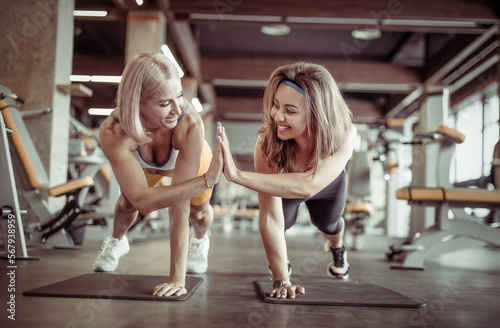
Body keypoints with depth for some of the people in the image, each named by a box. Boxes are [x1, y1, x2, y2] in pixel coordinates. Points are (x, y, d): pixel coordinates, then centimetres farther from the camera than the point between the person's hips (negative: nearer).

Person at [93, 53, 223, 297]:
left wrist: (178, 279, -45)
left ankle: (200, 241, 36)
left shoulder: (190, 124, -47)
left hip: (189, 158, -1)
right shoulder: (112, 133, -43)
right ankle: (116, 241, 36)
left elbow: (180, 206, -45)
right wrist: (207, 180, -60)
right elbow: (142, 201, -50)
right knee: (128, 202, -4)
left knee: (197, 211, -4)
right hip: (142, 163, 1)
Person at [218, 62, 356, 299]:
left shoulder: (344, 134, -47)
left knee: (327, 224, 22)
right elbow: (270, 219, -43)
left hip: (328, 182, 1)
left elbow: (308, 186, -63)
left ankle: (337, 246, 62)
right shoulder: (267, 143, -47)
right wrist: (281, 281, -45)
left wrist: (237, 175, -70)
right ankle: (280, 256, 26)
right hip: (286, 184, -1)